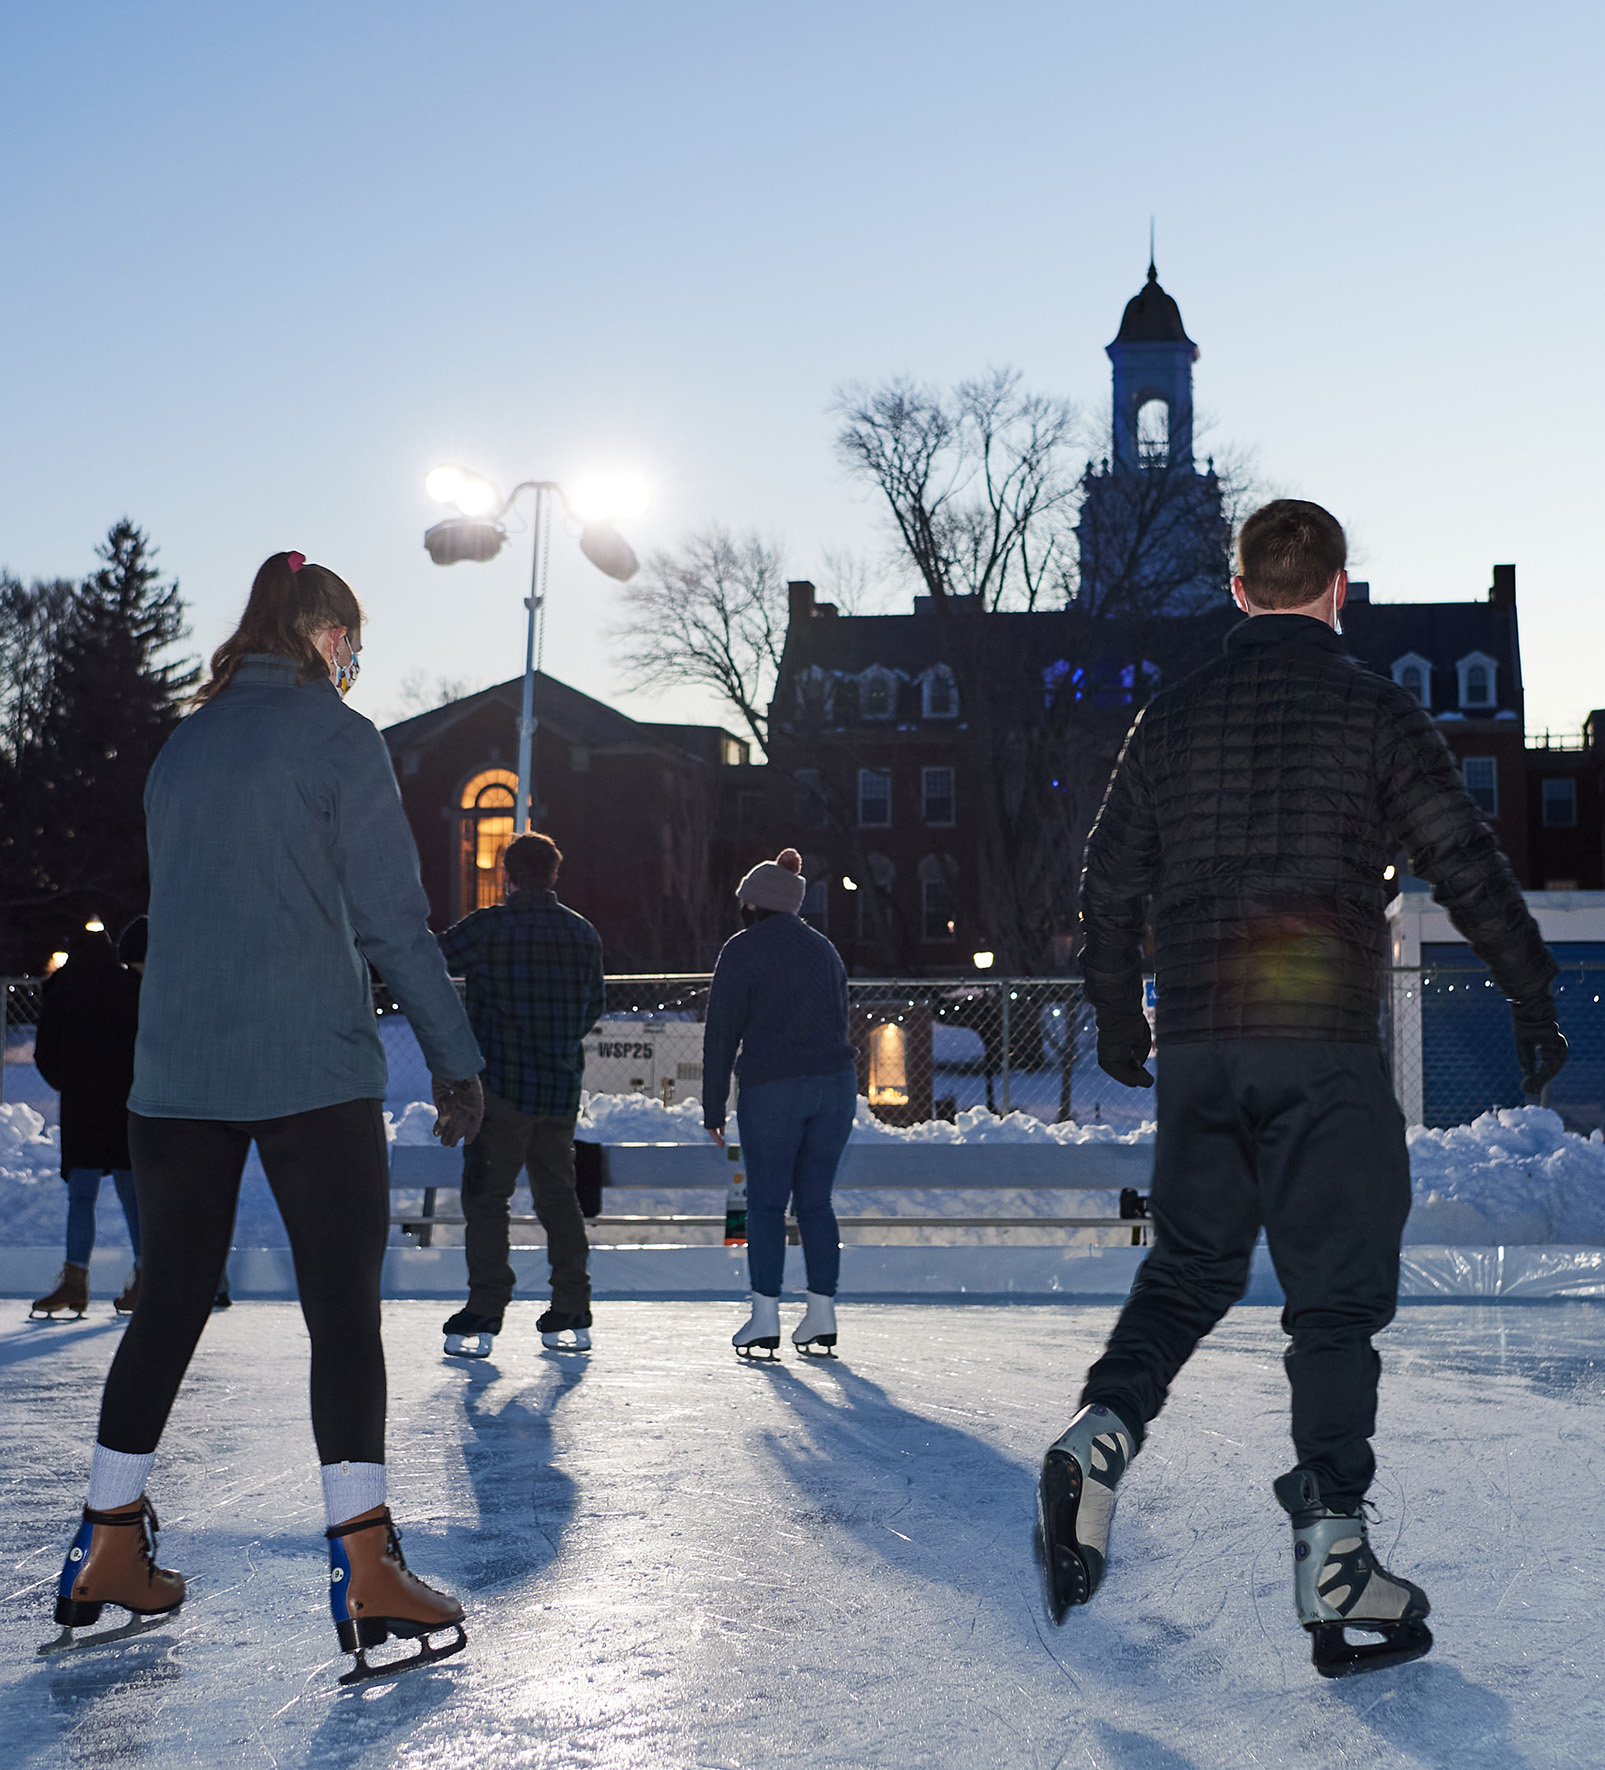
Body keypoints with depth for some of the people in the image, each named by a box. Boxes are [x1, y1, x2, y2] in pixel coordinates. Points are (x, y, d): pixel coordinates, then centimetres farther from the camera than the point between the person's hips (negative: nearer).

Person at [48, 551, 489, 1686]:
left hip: (174, 1074, 6)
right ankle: (367, 1572, -5)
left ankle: (108, 1557, 20)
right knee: (344, 1308, -3)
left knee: (169, 1305, 13)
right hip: (315, 1073, -6)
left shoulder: (181, 747, 14)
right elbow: (394, 920, -6)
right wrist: (459, 1061, 0)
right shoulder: (337, 736, -4)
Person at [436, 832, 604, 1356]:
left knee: (486, 1197, 1)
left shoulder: (486, 927, -9)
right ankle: (572, 1316, 13)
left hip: (502, 1083, -4)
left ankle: (484, 1315, -4)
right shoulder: (583, 934, 6)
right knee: (558, 1195, 12)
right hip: (562, 1087, 5)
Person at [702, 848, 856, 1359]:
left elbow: (721, 1033, -4)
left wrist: (713, 1109, -1)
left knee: (766, 1202, 2)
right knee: (815, 1201, 10)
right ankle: (821, 1317, 9)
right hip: (836, 1083, 5)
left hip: (771, 1088, -5)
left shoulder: (743, 949, -1)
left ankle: (764, 1319, 1)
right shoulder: (824, 948, 18)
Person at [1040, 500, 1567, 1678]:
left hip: (1198, 1046, 4)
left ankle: (1104, 1428, -3)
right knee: (1337, 1293, 2)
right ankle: (1332, 1552, 1)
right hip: (1325, 1046, -4)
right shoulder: (1375, 711, -2)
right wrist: (1536, 999, 7)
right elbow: (1468, 868, -4)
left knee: (1190, 1264, 18)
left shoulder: (1173, 717, 10)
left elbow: (1110, 884, 14)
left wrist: (1120, 1021, 26)